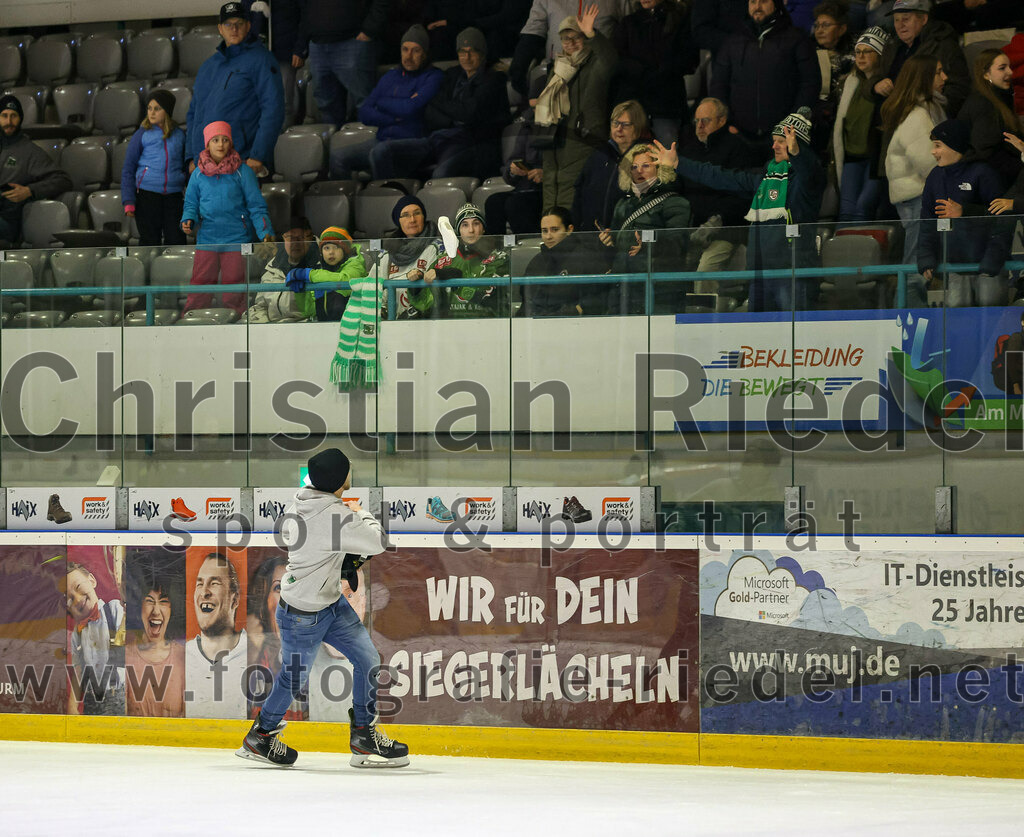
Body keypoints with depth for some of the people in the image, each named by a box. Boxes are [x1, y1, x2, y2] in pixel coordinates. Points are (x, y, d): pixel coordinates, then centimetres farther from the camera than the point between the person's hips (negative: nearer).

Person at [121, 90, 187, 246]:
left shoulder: (179, 135, 9)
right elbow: (128, 169, 4)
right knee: (150, 240, -1)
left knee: (176, 239, -3)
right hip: (147, 194, -2)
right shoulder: (142, 135, 3)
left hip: (174, 196, 2)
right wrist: (128, 201, -4)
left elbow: (186, 167, 18)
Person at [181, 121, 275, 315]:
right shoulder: (198, 175, 9)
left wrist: (265, 232, -12)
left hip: (236, 239, -2)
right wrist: (188, 221, -6)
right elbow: (191, 204, 15)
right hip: (207, 239, 2)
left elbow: (256, 206, 1)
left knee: (234, 293, 1)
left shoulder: (242, 172, 1)